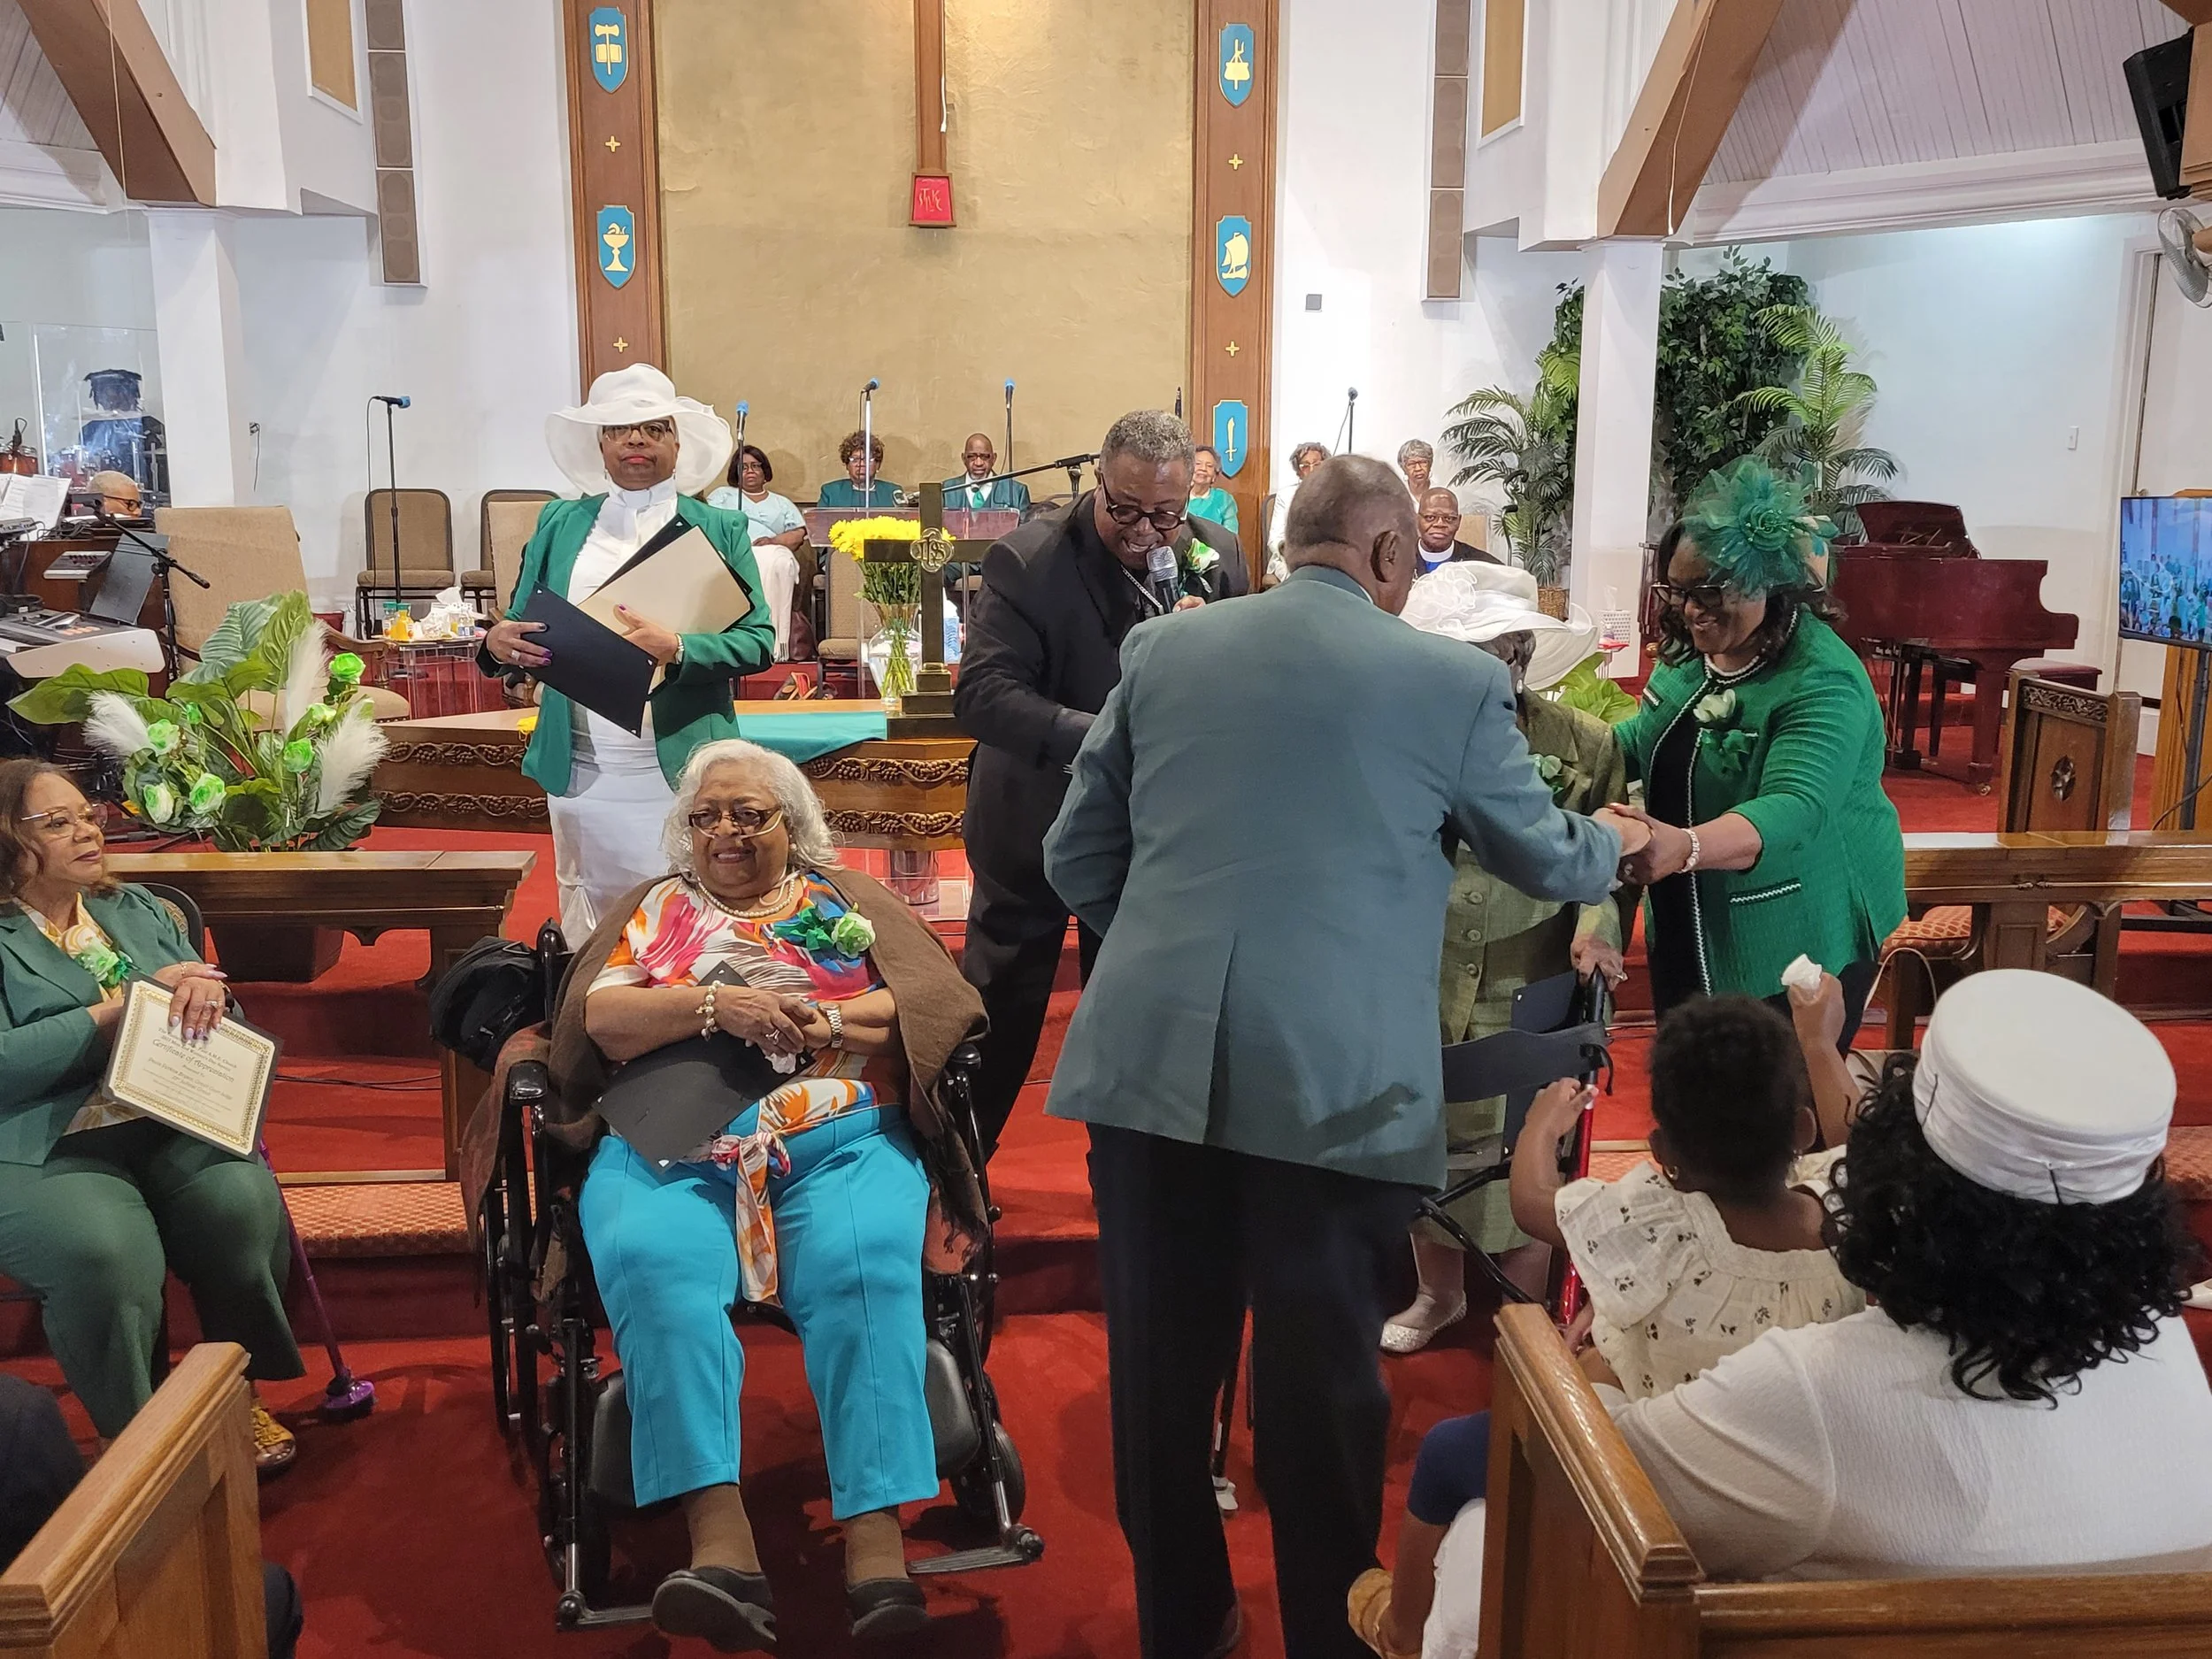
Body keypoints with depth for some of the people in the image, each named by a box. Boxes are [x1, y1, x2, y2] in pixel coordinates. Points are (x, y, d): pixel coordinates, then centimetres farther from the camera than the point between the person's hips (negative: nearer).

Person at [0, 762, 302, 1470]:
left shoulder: (137, 909, 18)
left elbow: (217, 1013, 16)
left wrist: (205, 993, -9)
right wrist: (128, 1003, -12)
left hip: (174, 1125, 4)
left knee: (242, 1206, -27)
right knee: (106, 1255, -34)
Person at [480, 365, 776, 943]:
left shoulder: (719, 529, 4)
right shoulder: (559, 524, 11)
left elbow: (758, 641, -3)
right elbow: (522, 626, 15)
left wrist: (676, 650, -20)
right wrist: (497, 642, -9)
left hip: (679, 771, -2)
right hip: (580, 772, 3)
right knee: (588, 936, 10)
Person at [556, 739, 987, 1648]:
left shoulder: (845, 900, 23)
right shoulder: (653, 909, 26)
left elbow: (937, 1000, 7)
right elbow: (599, 1021, 8)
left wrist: (820, 1020, -7)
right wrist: (714, 1003, -7)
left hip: (841, 1138, 0)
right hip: (672, 1149, 1)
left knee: (865, 1271, -32)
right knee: (653, 1268, -32)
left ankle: (875, 1535, -37)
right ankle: (718, 1538, -39)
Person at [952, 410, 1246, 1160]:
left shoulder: (1217, 558, -6)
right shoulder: (1027, 560, -19)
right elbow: (982, 692, -27)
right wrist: (1099, 738, -39)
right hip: (1037, 821, -3)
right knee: (998, 1014, 10)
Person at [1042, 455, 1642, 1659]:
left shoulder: (1162, 648, 8)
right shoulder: (1452, 679, 1)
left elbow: (1077, 858, 12)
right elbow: (1546, 861, 15)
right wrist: (1614, 838, 37)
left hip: (1151, 1063, 3)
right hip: (1334, 1084, -3)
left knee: (1160, 1365, 15)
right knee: (1322, 1381, 11)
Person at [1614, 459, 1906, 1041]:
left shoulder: (1822, 683, -25)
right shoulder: (1688, 652, 0)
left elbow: (1793, 810, -39)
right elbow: (1642, 742, 17)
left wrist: (1686, 847, -57)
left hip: (1802, 944, -7)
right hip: (1687, 929, 8)